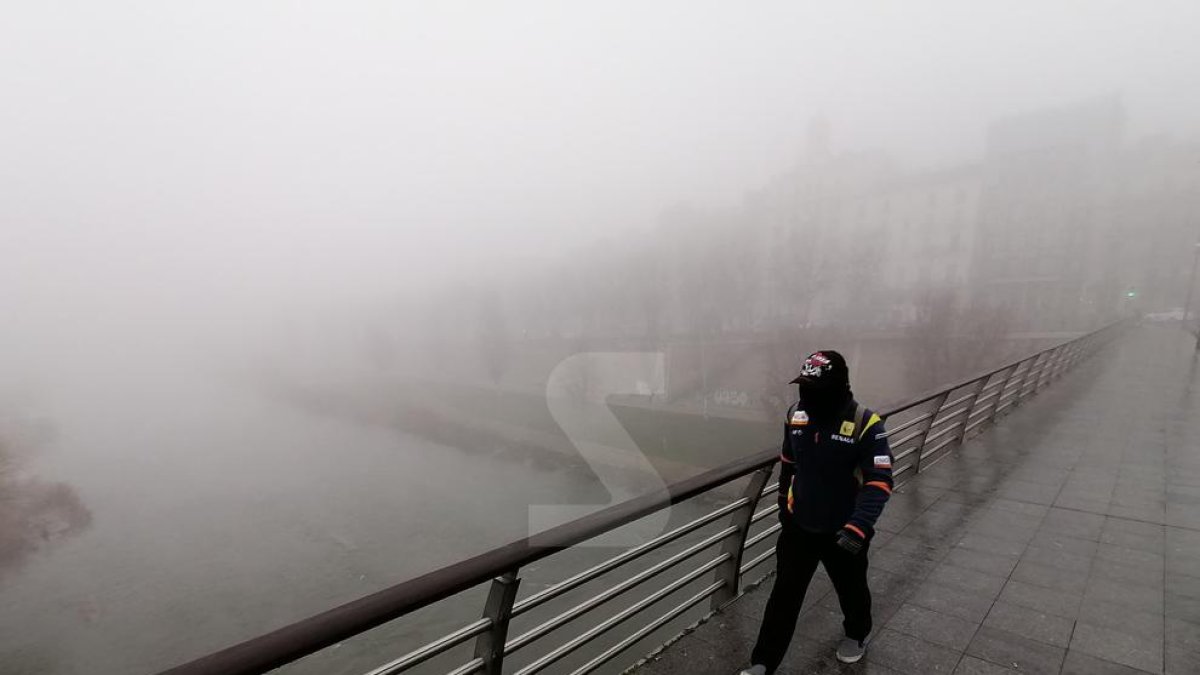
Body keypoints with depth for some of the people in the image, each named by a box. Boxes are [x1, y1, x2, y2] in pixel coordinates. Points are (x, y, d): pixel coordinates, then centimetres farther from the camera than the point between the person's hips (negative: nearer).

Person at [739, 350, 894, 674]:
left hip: (843, 532, -3)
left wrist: (858, 527, -32)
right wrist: (784, 505, 16)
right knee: (784, 594, 11)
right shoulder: (795, 415, -7)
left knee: (850, 589, 24)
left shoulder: (865, 424, -21)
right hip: (799, 525, 3)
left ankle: (858, 634, 55)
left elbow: (880, 481, -22)